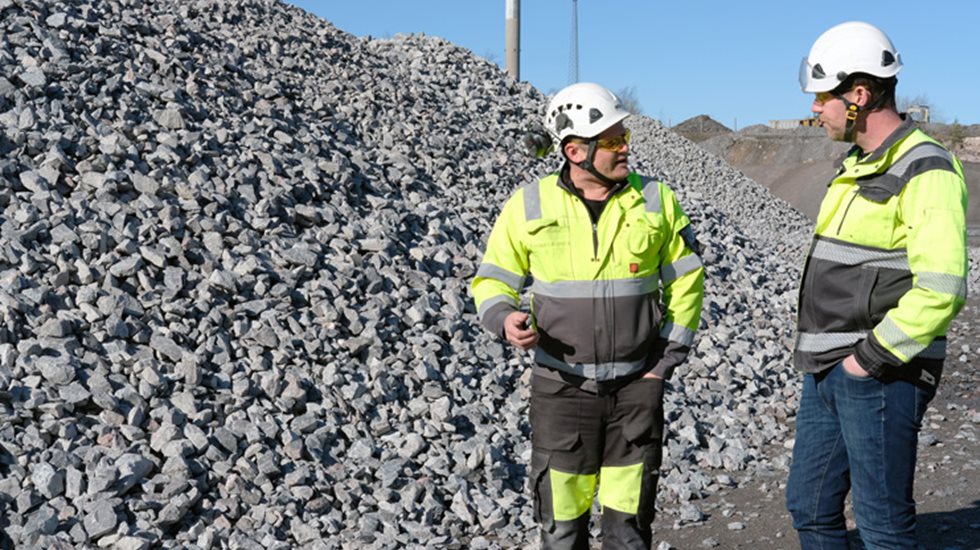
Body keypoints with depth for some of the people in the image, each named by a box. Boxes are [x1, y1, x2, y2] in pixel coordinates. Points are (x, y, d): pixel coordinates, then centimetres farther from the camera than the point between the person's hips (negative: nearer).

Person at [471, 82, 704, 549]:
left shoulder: (655, 201, -2)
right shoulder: (529, 207, -5)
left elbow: (686, 281, 6)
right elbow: (492, 282, 2)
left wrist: (666, 361, -1)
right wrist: (505, 319, -21)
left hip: (636, 387, 1)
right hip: (562, 387, 0)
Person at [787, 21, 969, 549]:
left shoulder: (925, 171, -14)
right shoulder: (857, 166, 15)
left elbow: (941, 290, -24)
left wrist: (871, 358, -18)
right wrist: (818, 352, 14)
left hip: (881, 376, -9)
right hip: (826, 372, 9)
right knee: (810, 507, 16)